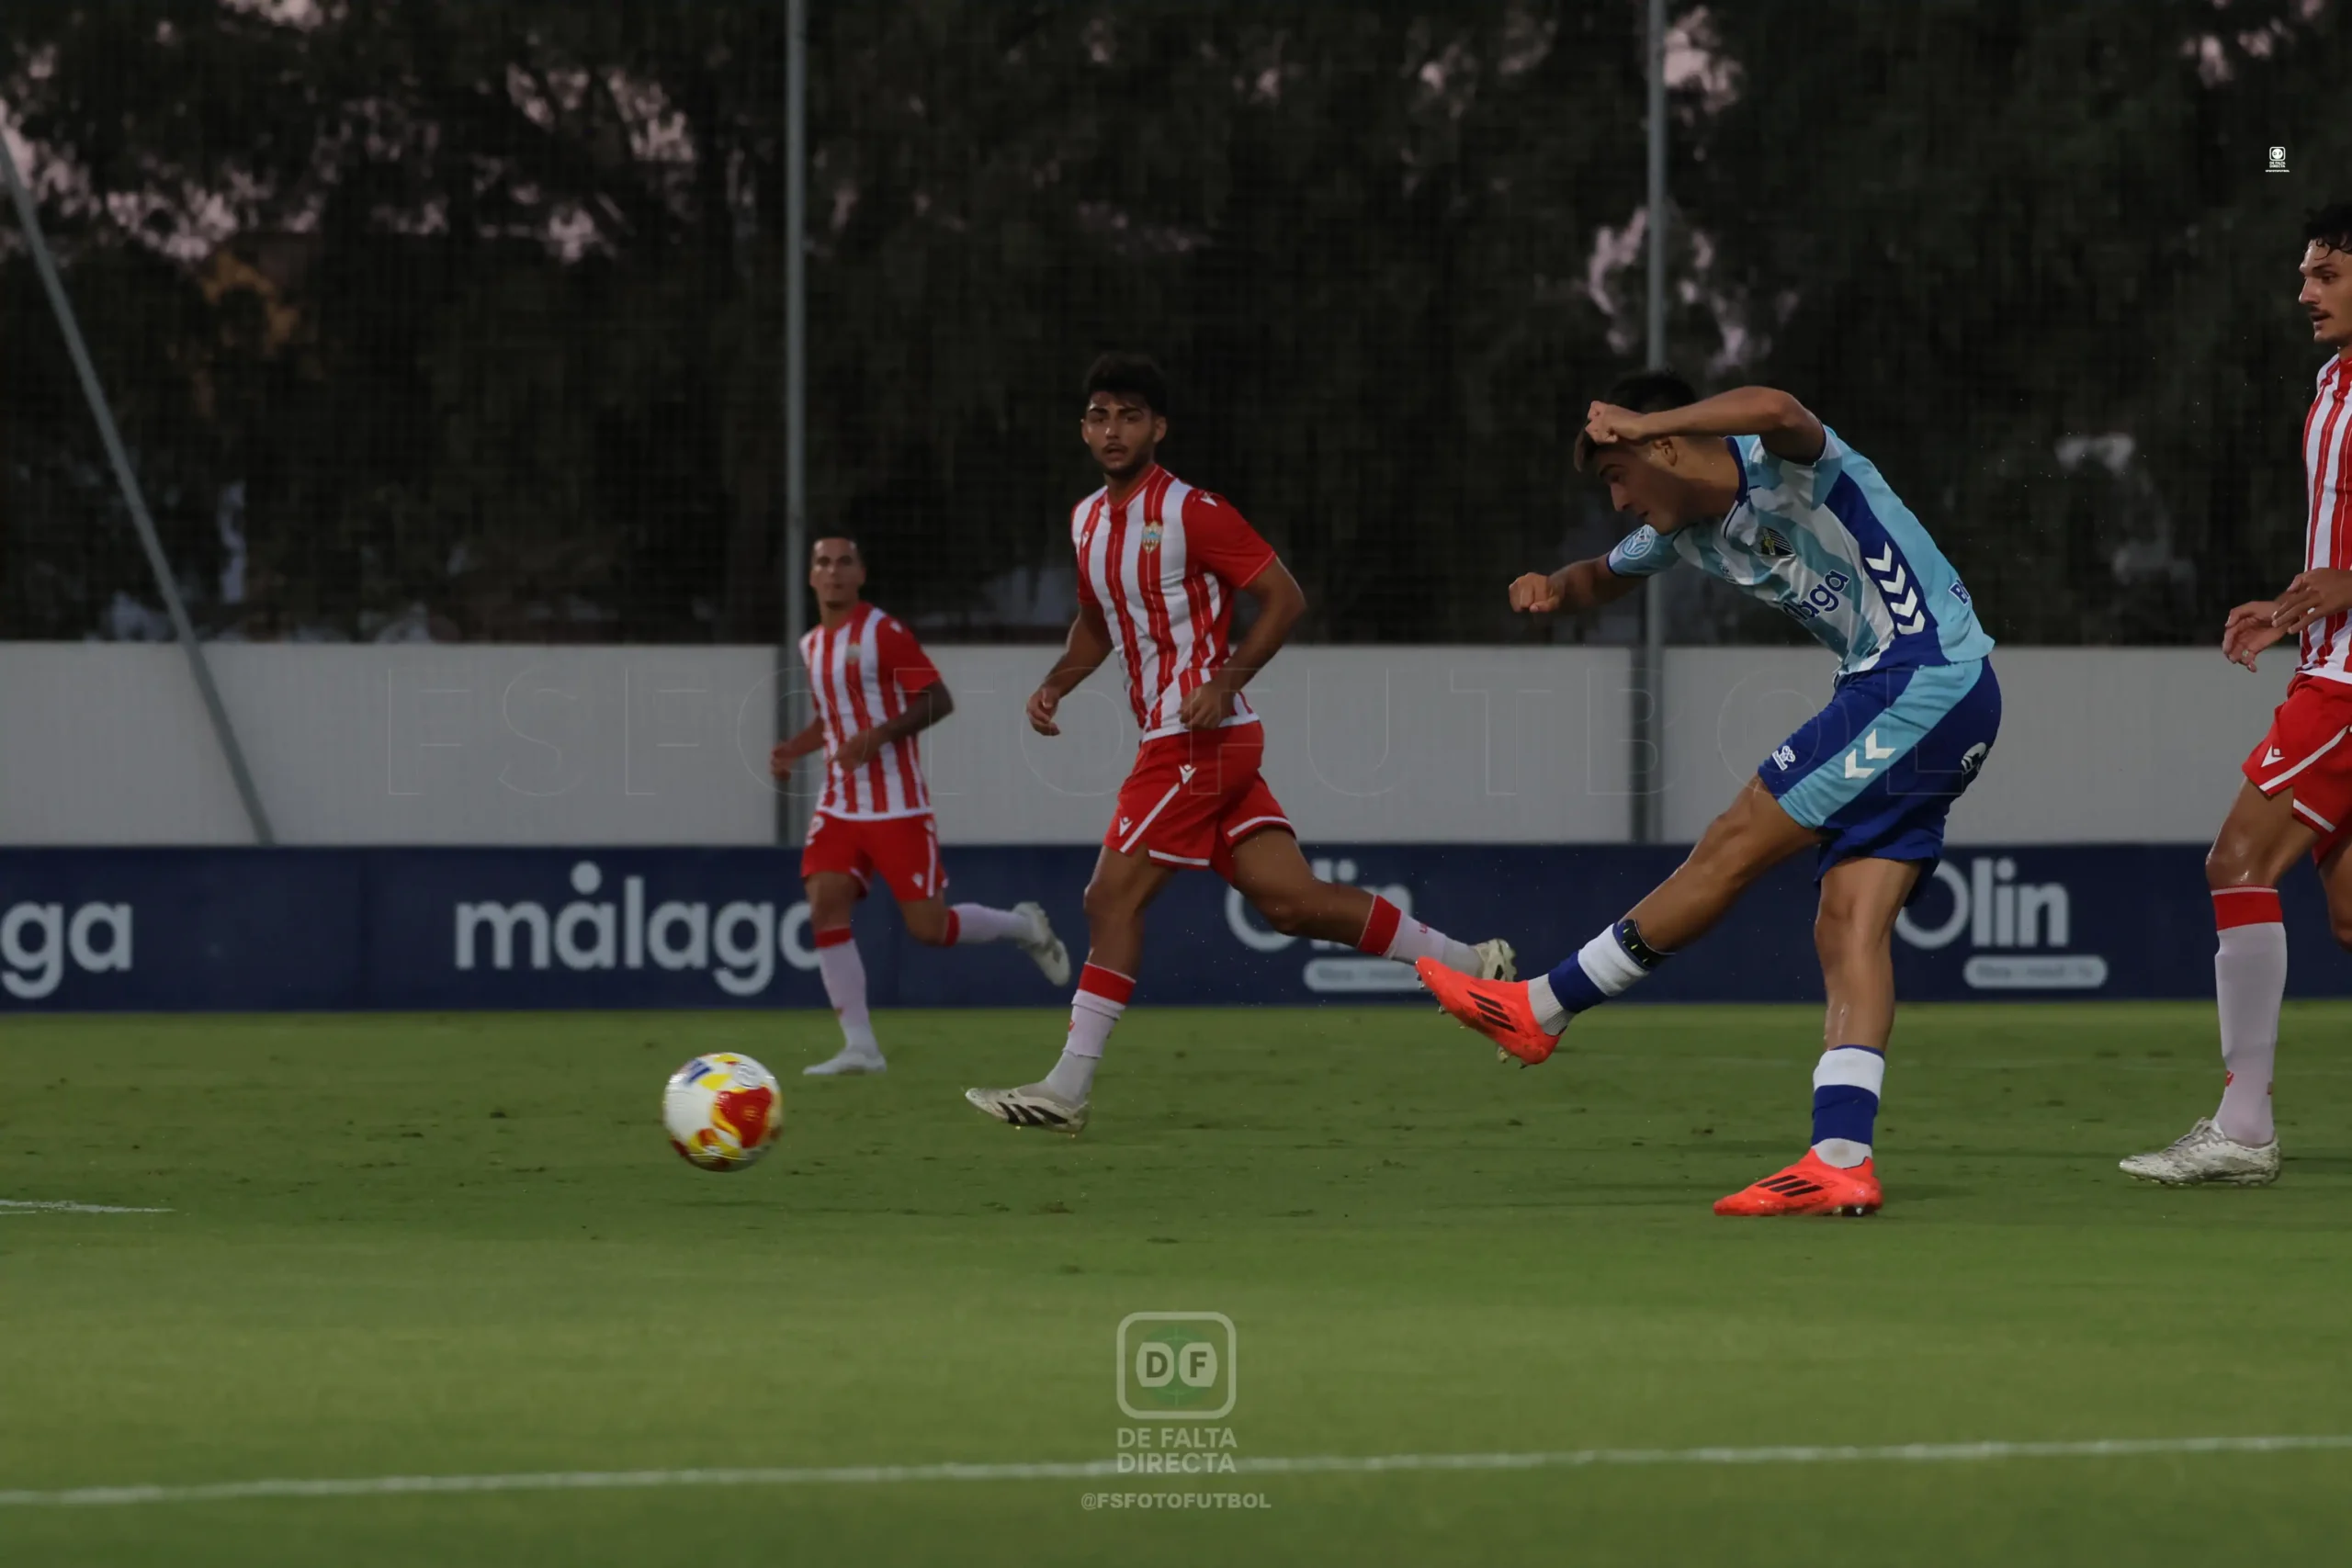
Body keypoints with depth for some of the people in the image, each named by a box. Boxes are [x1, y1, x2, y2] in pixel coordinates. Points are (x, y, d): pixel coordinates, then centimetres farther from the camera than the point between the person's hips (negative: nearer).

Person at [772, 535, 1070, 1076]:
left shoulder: (884, 633, -9)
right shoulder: (812, 645, 13)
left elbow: (938, 700, -12)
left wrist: (878, 736, -24)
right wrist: (795, 748, 9)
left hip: (897, 805, -6)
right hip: (839, 805, 6)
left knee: (928, 926, -8)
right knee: (825, 908, -12)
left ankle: (1023, 926, 22)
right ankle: (860, 1046, -8)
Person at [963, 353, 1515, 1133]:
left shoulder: (1190, 512, -11)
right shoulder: (1088, 520, 14)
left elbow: (1284, 597, -10)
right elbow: (1098, 623, 29)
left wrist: (1223, 685, -19)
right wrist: (1056, 684, 11)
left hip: (1200, 735, -8)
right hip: (1172, 740, 8)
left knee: (1112, 897, -8)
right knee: (1288, 899, 3)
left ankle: (1067, 1089, -5)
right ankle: (1469, 964, 10)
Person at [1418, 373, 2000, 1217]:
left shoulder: (1785, 468, -15)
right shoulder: (1685, 529, 14)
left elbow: (1775, 410, -40)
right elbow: (1609, 575, 33)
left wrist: (1642, 424, -43)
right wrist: (1555, 588, 9)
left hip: (1927, 680, -10)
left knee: (1733, 846, -7)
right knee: (1850, 925, -2)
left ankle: (1542, 1010, 0)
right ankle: (1841, 1161, -11)